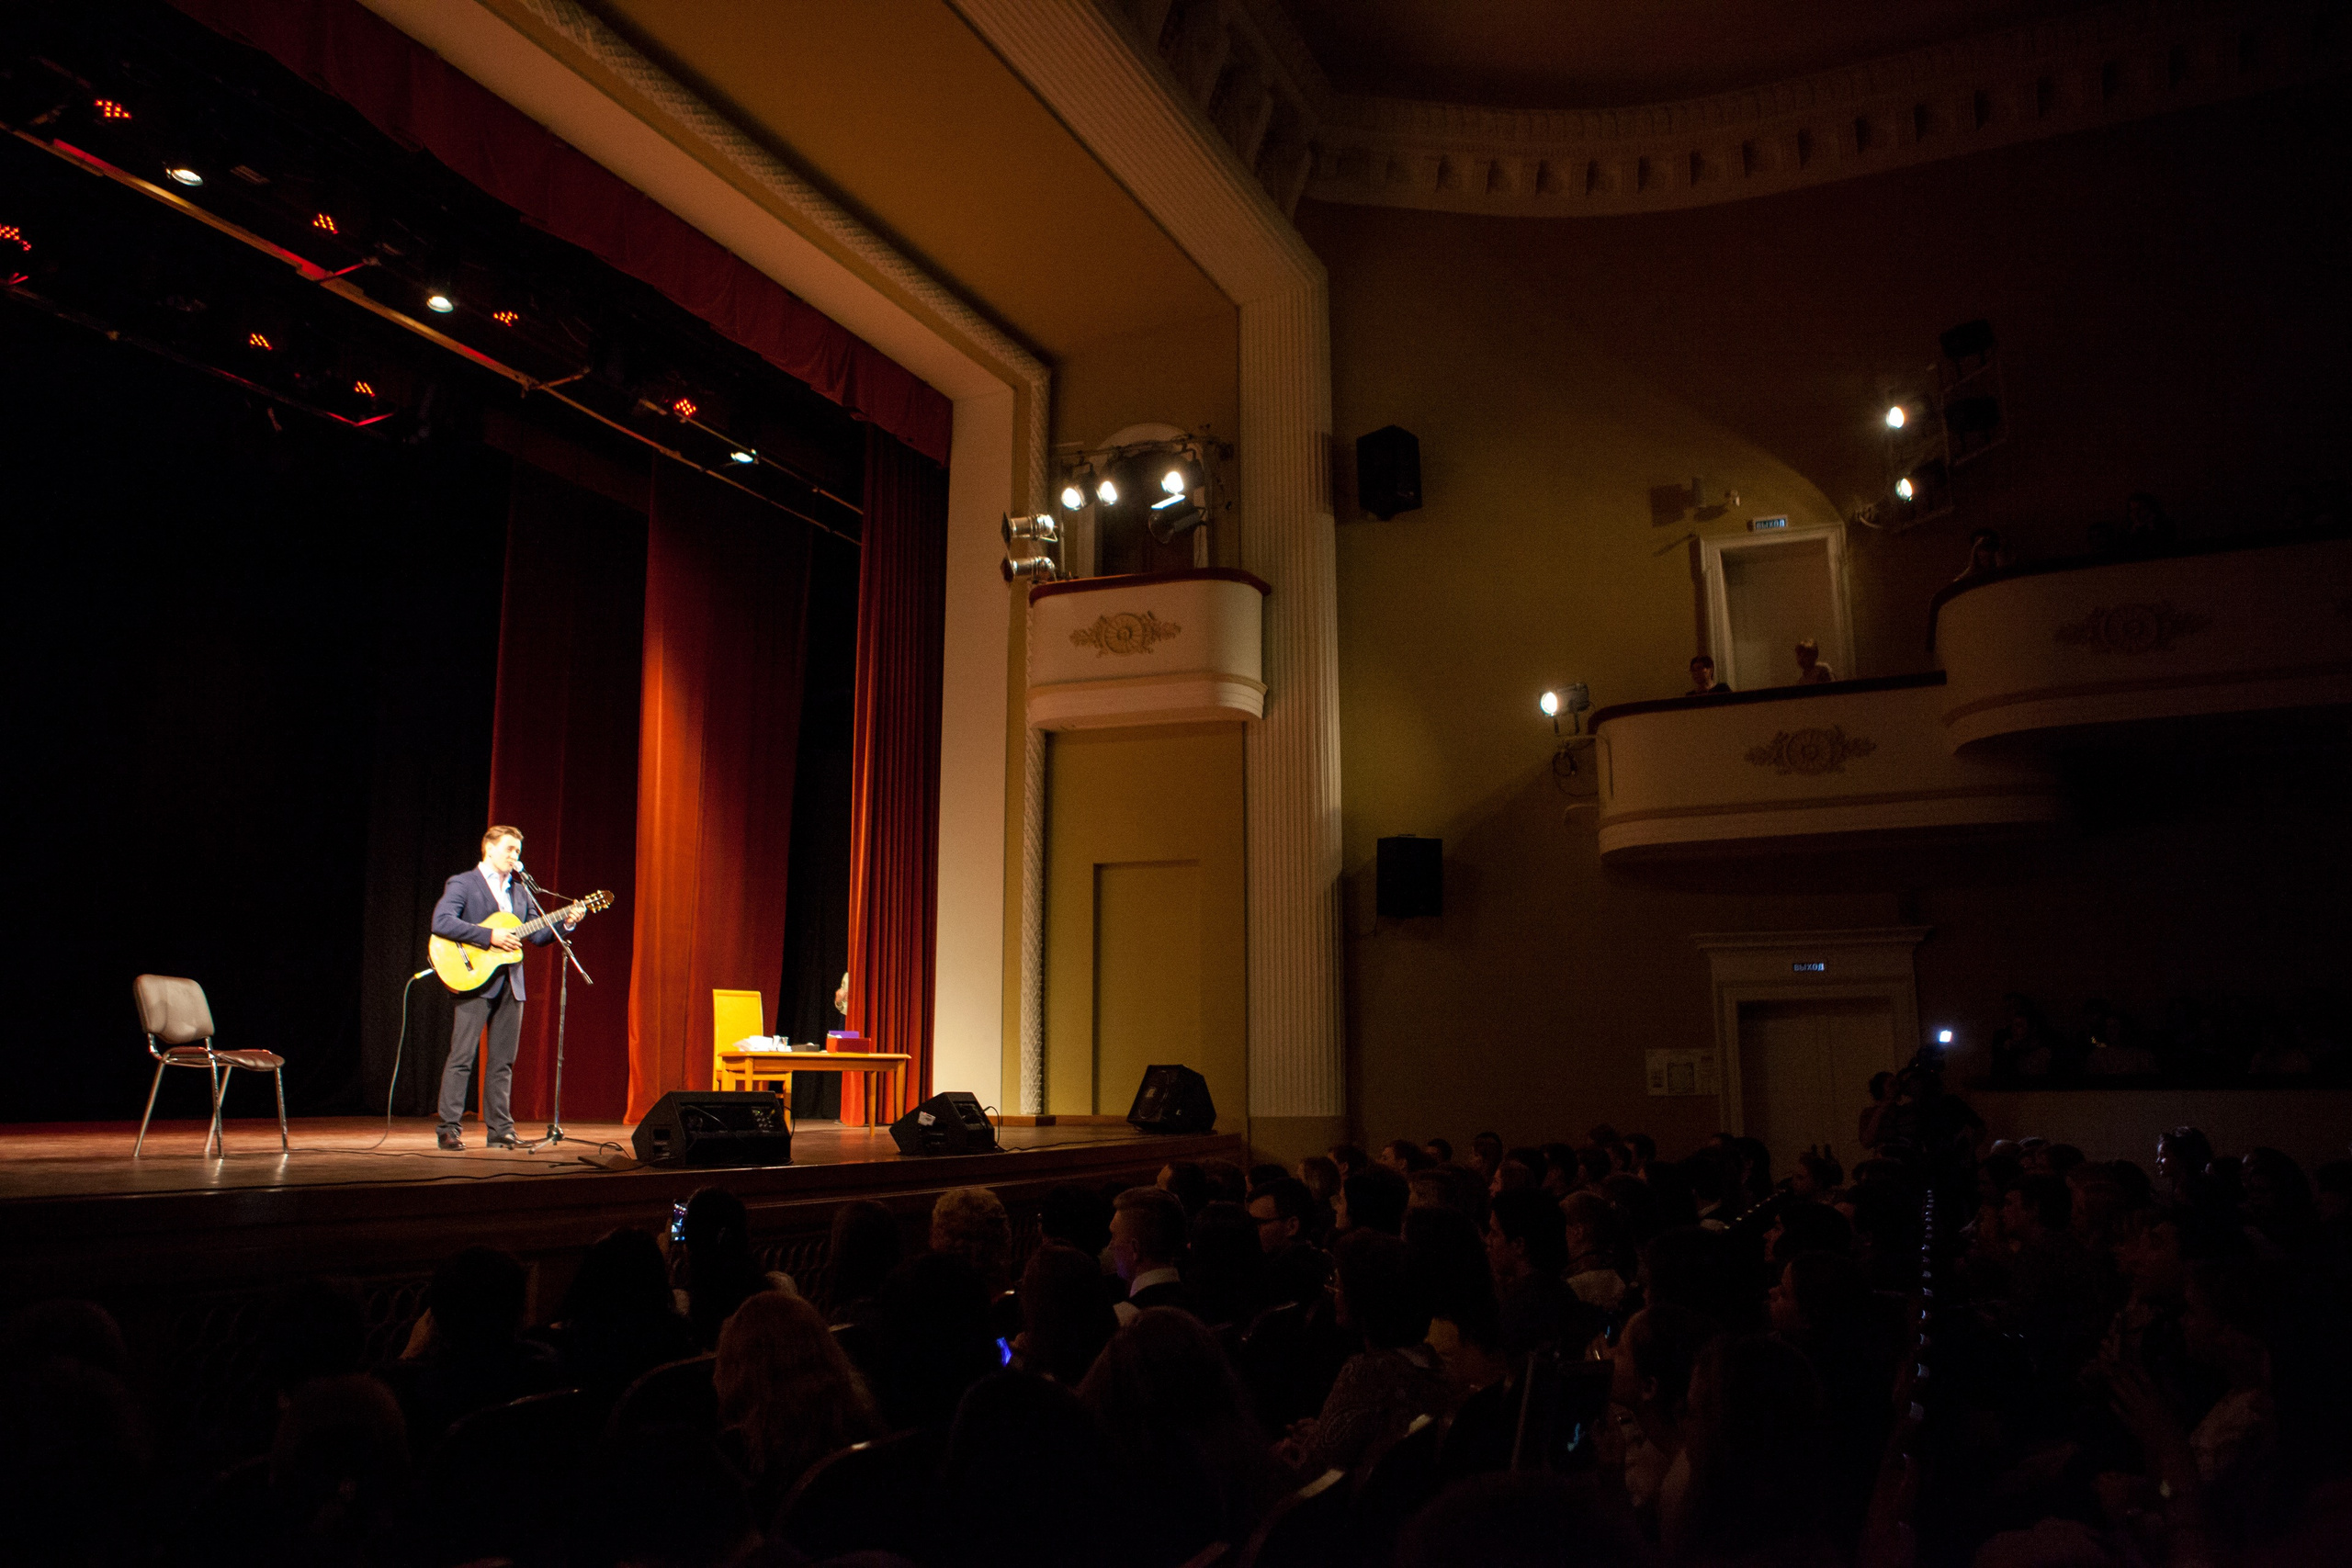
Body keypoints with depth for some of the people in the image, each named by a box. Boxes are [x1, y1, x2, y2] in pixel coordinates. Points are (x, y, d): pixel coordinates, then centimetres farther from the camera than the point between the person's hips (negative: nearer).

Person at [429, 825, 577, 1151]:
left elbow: (538, 934, 16)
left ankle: (500, 1129, 11)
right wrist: (489, 936, -20)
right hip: (475, 979, -6)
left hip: (511, 983, 6)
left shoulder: (520, 891, 18)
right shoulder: (462, 884, -2)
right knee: (461, 1057, -5)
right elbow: (441, 922, -17)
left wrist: (566, 923, -2)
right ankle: (449, 1130, 0)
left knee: (502, 1061, 8)